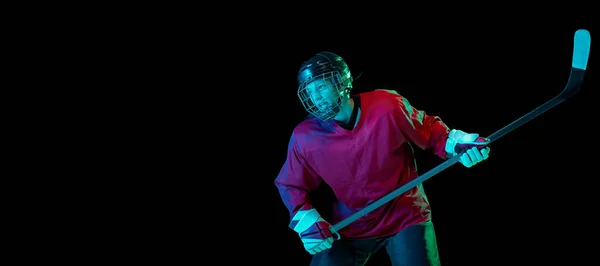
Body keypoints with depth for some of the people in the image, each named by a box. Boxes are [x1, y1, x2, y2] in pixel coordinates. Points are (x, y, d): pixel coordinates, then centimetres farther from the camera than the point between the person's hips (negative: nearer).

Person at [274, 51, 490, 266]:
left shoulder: (387, 107, -17)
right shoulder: (305, 137, -11)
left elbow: (429, 130, -2)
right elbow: (290, 185, 2)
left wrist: (457, 143, -21)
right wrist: (306, 221, -13)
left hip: (405, 217, -2)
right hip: (349, 228, 2)